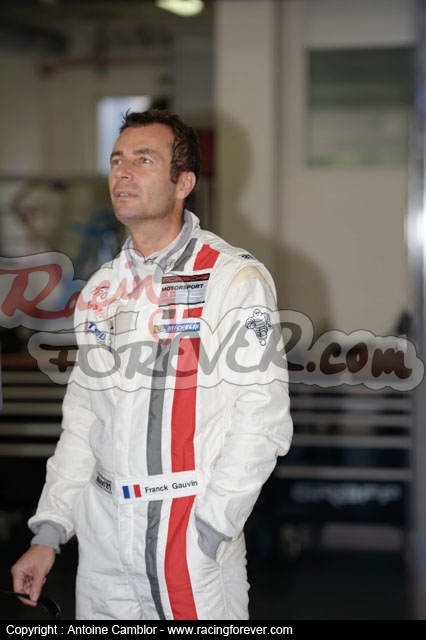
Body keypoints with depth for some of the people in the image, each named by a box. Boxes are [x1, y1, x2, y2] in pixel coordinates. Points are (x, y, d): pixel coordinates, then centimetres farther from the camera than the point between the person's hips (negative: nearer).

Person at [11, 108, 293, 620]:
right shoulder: (100, 290, 12)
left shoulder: (235, 278, -8)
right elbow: (82, 418, 15)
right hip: (102, 537, 5)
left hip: (194, 538, -5)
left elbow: (263, 420, -12)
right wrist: (48, 533, 9)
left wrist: (205, 534, -16)